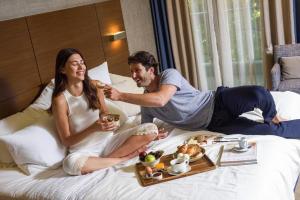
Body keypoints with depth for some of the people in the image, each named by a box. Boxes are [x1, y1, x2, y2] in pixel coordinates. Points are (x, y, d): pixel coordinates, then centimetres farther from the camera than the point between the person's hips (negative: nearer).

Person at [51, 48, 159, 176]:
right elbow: (66, 141, -9)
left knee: (151, 129, -13)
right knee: (70, 164, -41)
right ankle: (124, 157, -19)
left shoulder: (94, 86, -1)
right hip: (84, 151, -3)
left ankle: (107, 159, -13)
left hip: (107, 140, 4)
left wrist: (107, 121, -13)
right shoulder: (60, 100, -11)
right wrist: (93, 128, -24)